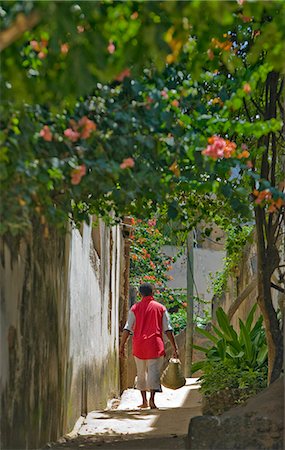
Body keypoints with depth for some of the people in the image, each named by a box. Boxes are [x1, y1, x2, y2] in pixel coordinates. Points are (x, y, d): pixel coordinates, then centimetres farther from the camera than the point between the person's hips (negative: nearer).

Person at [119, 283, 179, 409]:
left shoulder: (135, 308, 5)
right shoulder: (160, 308, 4)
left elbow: (127, 329, -1)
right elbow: (168, 330, 2)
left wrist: (122, 346, 3)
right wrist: (175, 348, 5)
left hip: (139, 346, 1)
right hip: (155, 345, -1)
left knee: (141, 373, 14)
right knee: (154, 371, -5)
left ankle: (144, 401, 18)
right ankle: (152, 399, -22)